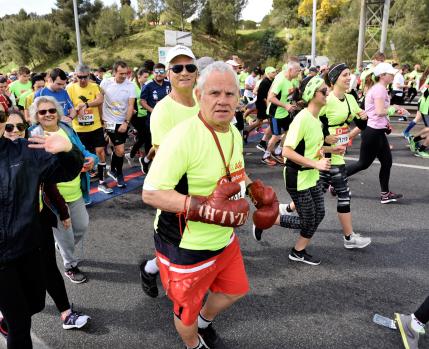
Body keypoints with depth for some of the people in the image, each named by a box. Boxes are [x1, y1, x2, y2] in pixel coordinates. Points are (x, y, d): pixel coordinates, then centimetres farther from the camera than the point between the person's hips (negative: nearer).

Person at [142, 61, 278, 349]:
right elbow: (151, 193, -27)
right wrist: (206, 208, -35)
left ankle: (204, 324, 58)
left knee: (235, 290, 27)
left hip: (224, 239, 8)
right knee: (187, 311, 16)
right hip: (187, 247, -7)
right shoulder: (183, 137, -28)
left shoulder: (234, 133, 2)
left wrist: (255, 188, 2)